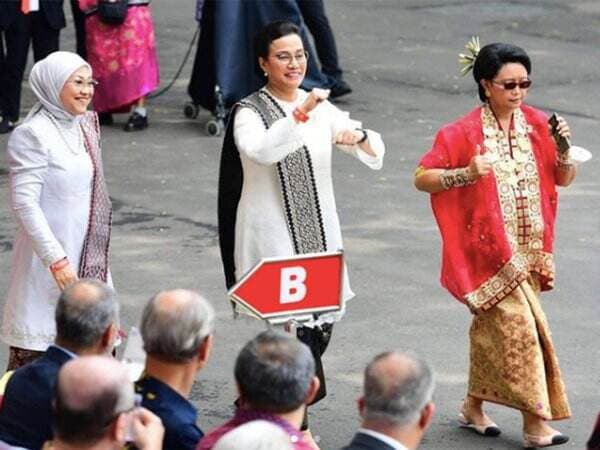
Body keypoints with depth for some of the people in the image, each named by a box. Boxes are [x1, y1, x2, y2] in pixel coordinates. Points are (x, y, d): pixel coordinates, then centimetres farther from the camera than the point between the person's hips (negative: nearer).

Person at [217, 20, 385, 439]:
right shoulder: (249, 112, -6)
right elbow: (260, 151, -28)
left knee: (321, 325, 7)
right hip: (272, 236, -6)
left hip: (318, 232, 6)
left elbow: (376, 151, 2)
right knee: (295, 324, -12)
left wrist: (358, 136, -20)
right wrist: (300, 115, -39)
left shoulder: (321, 108, 9)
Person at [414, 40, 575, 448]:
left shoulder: (536, 123, 2)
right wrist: (466, 173, -25)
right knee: (520, 325, -10)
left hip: (527, 248, 5)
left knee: (493, 325, 15)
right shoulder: (464, 133, -12)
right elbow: (422, 178, -11)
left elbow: (564, 179, 9)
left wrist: (563, 146, -10)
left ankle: (474, 406, 28)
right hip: (489, 248, -5)